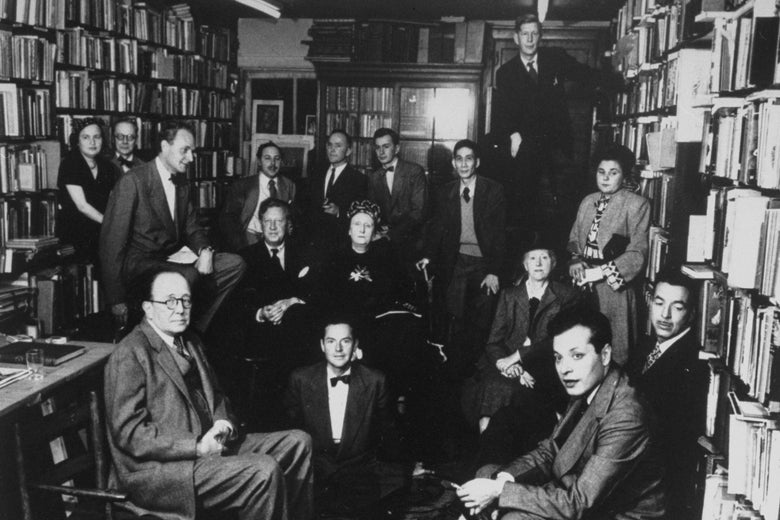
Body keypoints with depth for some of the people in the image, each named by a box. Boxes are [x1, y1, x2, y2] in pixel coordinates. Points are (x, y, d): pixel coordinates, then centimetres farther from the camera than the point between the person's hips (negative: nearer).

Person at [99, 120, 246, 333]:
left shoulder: (182, 185, 12)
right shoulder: (133, 181, -12)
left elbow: (191, 228, 18)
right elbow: (112, 242, -15)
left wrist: (205, 250, -9)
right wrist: (116, 300, -17)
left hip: (172, 259, 8)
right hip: (140, 263, -8)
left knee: (234, 264, -7)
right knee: (187, 275, -35)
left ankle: (196, 329, -2)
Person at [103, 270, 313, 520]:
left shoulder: (190, 342, 16)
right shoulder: (129, 355, -12)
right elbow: (128, 432, -17)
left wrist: (223, 423, -1)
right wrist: (197, 446, -21)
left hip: (209, 445, 9)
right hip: (157, 470, -9)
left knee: (298, 442, 1)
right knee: (264, 471, -27)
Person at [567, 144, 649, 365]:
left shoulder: (636, 204, -5)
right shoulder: (588, 201, 14)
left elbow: (637, 253, -10)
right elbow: (574, 239, 19)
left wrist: (601, 272, -16)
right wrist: (576, 261, -1)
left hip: (614, 286, -5)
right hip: (583, 285, 5)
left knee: (613, 348, -1)